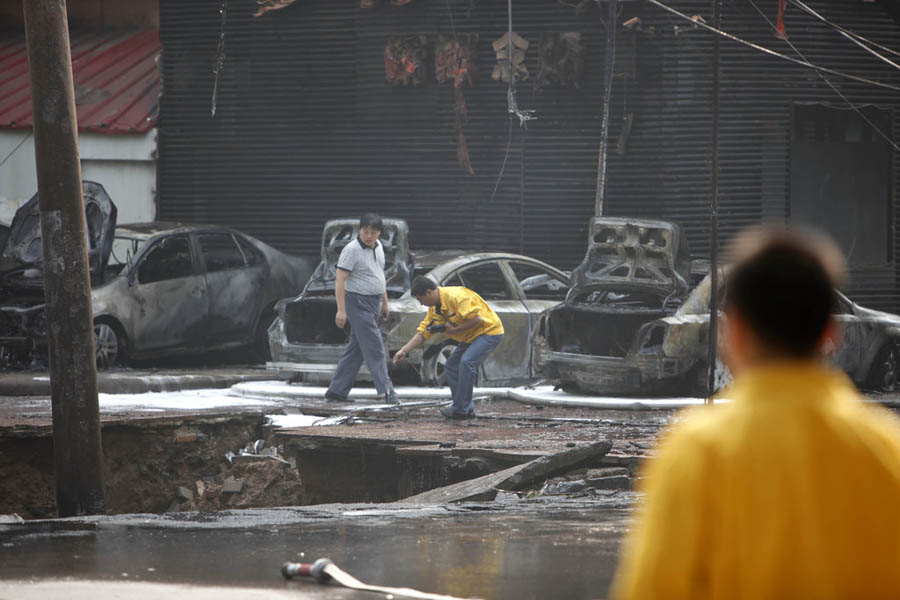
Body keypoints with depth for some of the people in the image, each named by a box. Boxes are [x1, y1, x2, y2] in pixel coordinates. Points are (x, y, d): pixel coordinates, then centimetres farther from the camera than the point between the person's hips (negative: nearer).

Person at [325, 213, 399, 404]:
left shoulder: (378, 247, 10)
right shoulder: (352, 250, -15)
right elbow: (340, 280, -18)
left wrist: (385, 302, 23)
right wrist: (341, 310, -23)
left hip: (373, 302, 8)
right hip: (358, 301, -8)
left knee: (355, 349, 10)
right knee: (374, 348, -10)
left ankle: (337, 391, 14)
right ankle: (386, 390, -10)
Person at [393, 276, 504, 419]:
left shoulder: (456, 296, -26)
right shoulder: (434, 308, 5)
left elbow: (476, 319, -29)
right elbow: (423, 333, 7)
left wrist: (453, 330, -21)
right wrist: (404, 351, -3)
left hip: (489, 331, -10)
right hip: (471, 337, 10)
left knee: (466, 362, -25)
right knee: (452, 365, 7)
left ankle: (461, 409, -20)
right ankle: (467, 408, 10)